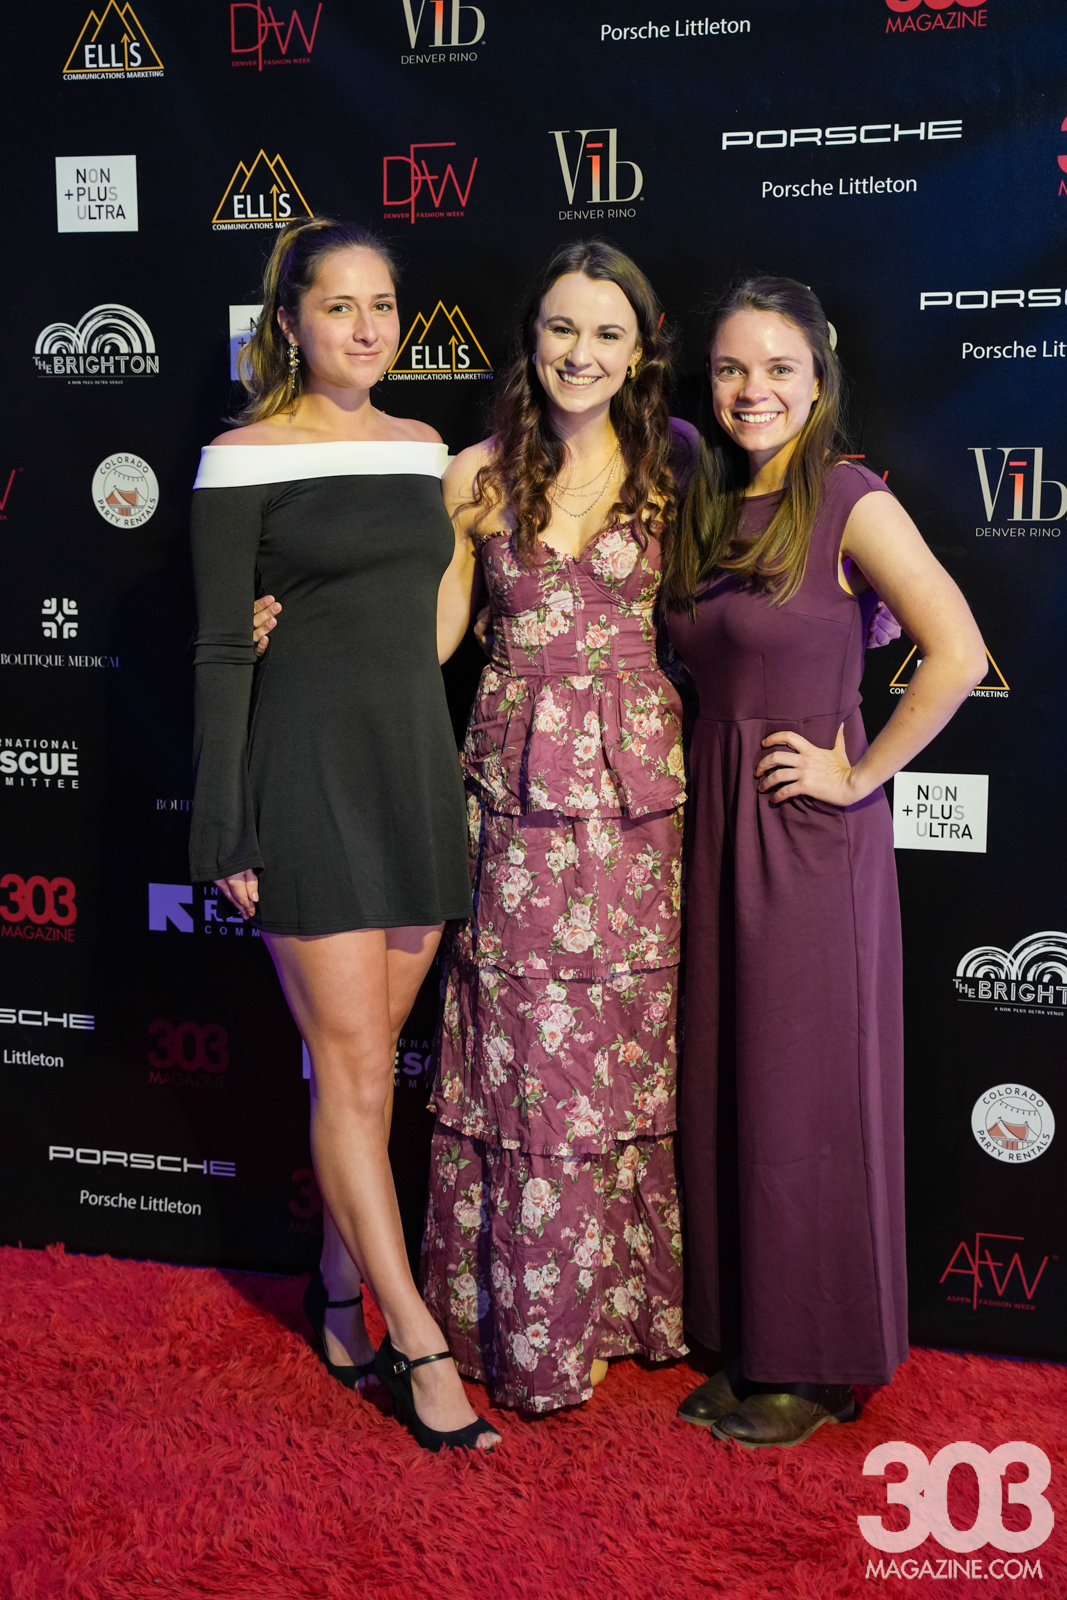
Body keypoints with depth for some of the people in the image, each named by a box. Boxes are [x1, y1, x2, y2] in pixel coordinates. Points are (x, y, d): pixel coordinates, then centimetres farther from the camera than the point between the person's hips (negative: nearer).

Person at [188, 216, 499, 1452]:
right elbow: (220, 649, -7)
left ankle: (340, 1286, 28)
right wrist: (226, 829, -10)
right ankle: (420, 1346, 4)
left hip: (418, 761, 6)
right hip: (309, 771, -5)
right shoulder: (243, 458, -5)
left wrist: (452, 782, 16)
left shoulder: (423, 449, 11)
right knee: (352, 1067, -3)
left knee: (366, 1057, 12)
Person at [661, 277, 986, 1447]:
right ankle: (749, 1344, 27)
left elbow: (959, 654, -20)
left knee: (805, 1095, 2)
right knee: (725, 1086, 12)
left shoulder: (850, 503, -11)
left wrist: (860, 774, -15)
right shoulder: (704, 508, 11)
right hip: (717, 820, 7)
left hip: (808, 827, -7)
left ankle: (817, 1364, 18)